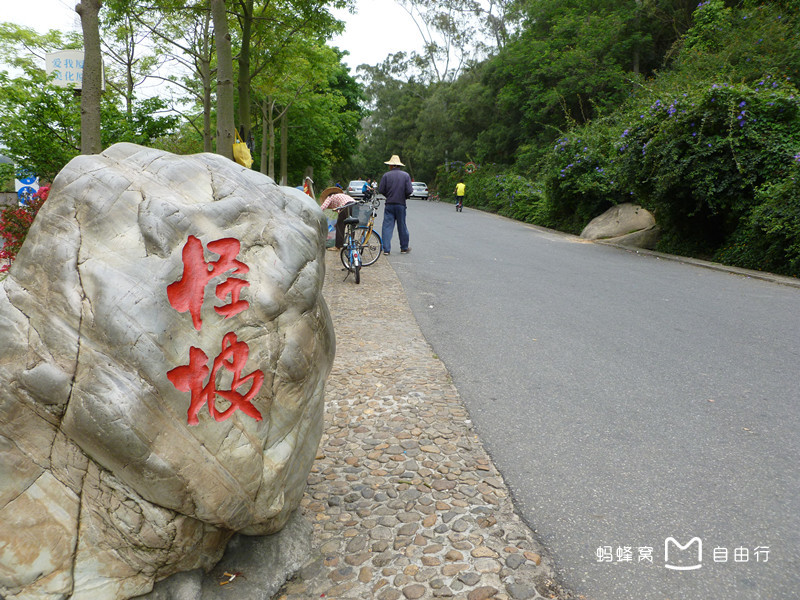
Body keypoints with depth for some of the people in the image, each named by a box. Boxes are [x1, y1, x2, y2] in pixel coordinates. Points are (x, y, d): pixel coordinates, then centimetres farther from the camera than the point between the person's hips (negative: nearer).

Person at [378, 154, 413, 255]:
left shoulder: (386, 175, -2)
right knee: (402, 226, 11)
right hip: (401, 204, 1)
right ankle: (404, 248, 21)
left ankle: (386, 249, -4)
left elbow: (381, 190, -4)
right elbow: (409, 191, -6)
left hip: (389, 204, -1)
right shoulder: (406, 175, 0)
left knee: (387, 226, 1)